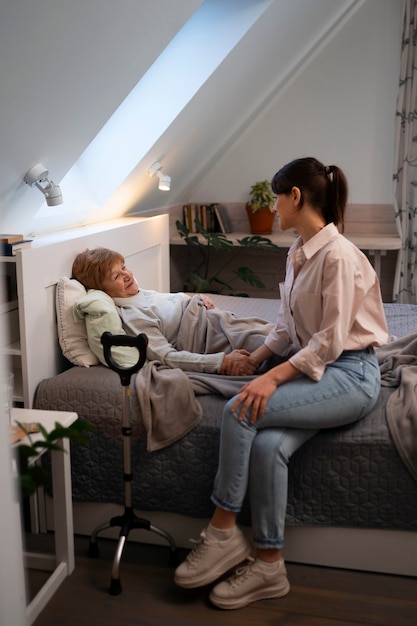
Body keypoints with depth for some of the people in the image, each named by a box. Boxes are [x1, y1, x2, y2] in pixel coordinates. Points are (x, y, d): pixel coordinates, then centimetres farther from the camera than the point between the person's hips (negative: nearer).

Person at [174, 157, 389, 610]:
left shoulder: (337, 254, -17)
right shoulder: (298, 252, 12)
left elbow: (331, 341, -20)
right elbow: (288, 326, 16)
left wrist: (273, 378, -24)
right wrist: (254, 359, 4)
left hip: (348, 374, -7)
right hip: (313, 366, 7)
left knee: (241, 410, -23)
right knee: (269, 444, -19)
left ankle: (223, 533, -8)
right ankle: (268, 565, -8)